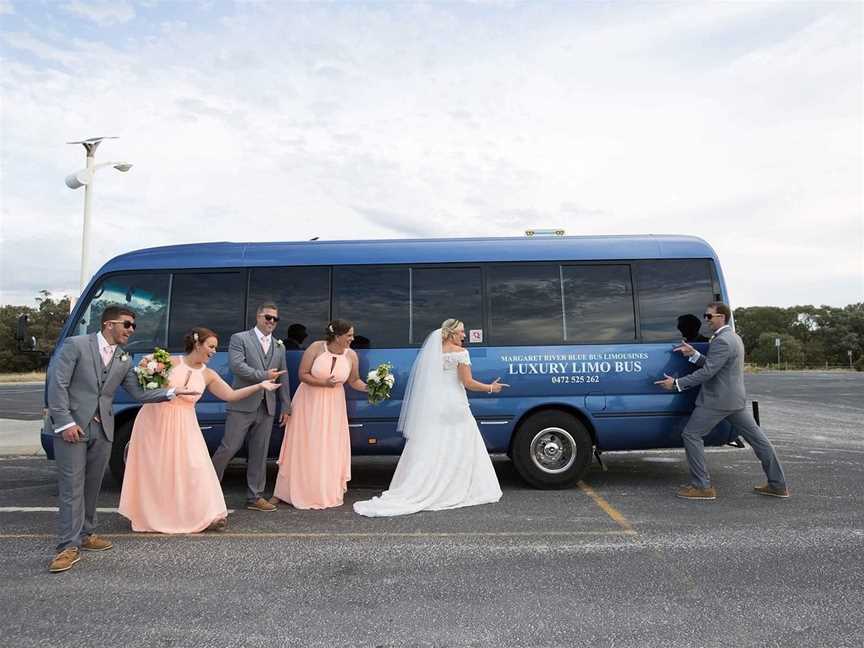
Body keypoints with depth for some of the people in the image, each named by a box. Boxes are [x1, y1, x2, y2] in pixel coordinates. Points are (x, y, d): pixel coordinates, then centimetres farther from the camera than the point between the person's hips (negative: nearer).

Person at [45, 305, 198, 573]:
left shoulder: (124, 359, 9)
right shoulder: (75, 345, -6)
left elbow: (139, 393, 7)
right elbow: (57, 384, -9)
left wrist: (172, 393, -4)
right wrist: (65, 422, -15)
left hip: (102, 429, 5)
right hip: (71, 425, -5)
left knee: (92, 485, 12)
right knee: (72, 486, -4)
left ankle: (85, 534, 26)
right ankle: (69, 546, 2)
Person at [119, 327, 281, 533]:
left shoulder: (208, 375, 2)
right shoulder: (170, 362, -6)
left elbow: (231, 395, -1)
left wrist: (260, 385, -10)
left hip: (183, 426, 2)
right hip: (155, 421, -2)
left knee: (193, 467, -5)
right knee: (154, 471, 8)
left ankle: (207, 514, 1)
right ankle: (149, 516, 27)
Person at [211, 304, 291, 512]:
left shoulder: (279, 347, 16)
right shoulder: (240, 338, 1)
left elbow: (283, 378, 16)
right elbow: (236, 365, -14)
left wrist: (286, 407, 13)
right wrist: (264, 376, -15)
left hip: (266, 408, 5)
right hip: (243, 404, -5)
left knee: (259, 454, 8)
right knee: (229, 448, -3)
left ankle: (255, 497, 17)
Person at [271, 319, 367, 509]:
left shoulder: (351, 355, -7)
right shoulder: (316, 348, -15)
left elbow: (354, 381, 5)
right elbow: (302, 374, -14)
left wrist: (368, 387, -13)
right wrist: (324, 383, -25)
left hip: (333, 406, 2)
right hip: (309, 402, -2)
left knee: (330, 449, 6)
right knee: (302, 447, 5)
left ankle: (326, 493, 22)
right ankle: (283, 491, 20)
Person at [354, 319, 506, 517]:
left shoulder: (432, 351, 9)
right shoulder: (460, 352, -6)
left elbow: (426, 380, 9)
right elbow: (468, 382, -8)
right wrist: (490, 388, 5)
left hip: (431, 408, 5)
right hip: (454, 407, -5)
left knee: (429, 450, 7)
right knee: (458, 451, 5)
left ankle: (413, 493, 6)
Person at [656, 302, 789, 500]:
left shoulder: (722, 341, -18)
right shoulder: (733, 337, 15)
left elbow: (707, 372, -22)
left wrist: (676, 383, -20)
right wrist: (693, 354, 4)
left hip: (718, 400, -11)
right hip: (736, 400, 11)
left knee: (691, 435, -4)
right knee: (757, 438, 14)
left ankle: (702, 486, -2)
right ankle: (778, 485, 23)